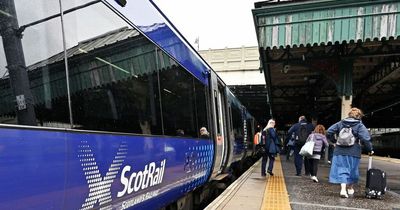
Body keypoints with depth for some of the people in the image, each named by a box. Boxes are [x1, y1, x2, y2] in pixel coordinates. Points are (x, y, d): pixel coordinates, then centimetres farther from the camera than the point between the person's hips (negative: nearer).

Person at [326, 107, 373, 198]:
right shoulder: (360, 126, -4)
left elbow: (328, 132, 4)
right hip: (353, 153, -1)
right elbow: (366, 139, -11)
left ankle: (343, 189, -11)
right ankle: (350, 188, 32)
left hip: (339, 151, 2)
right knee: (352, 170, 17)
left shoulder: (340, 123, 6)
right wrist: (370, 150, 1)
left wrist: (334, 141, 17)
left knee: (342, 170, 3)